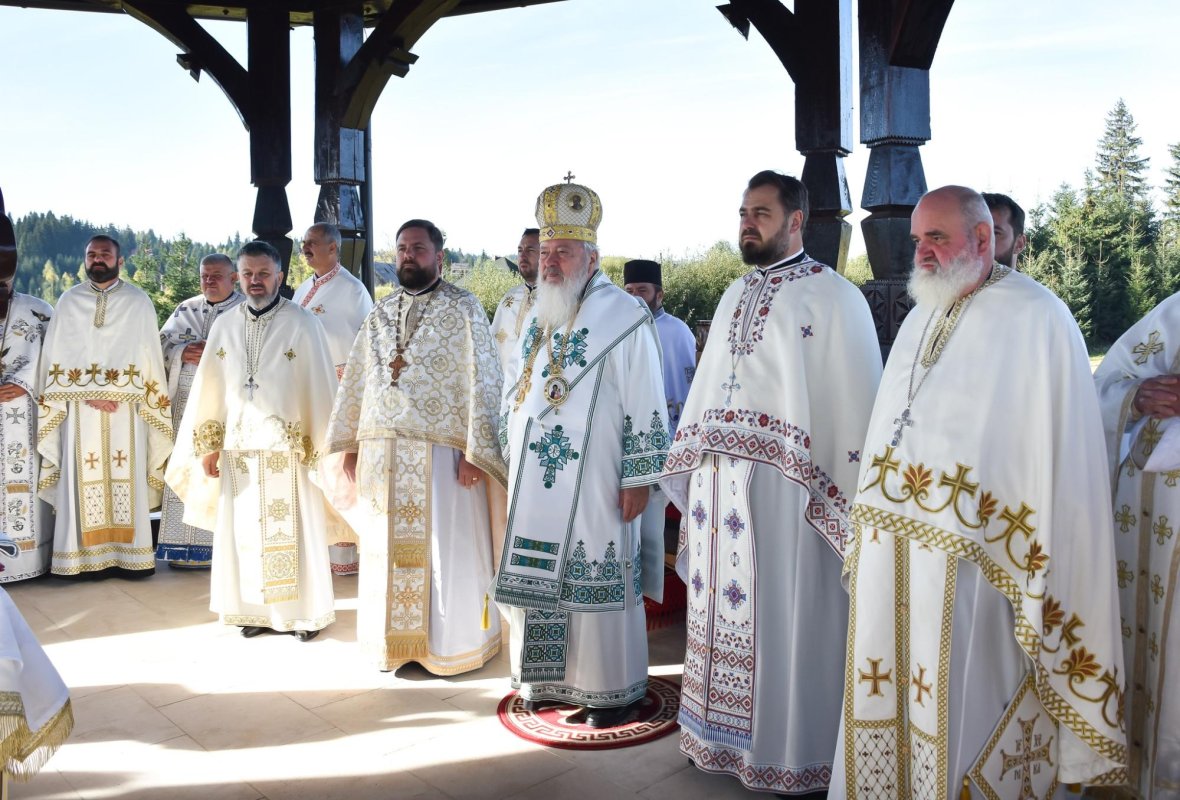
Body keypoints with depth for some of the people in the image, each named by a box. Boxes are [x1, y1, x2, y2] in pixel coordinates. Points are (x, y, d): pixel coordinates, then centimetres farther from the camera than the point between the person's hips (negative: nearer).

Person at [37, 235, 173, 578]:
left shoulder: (138, 301, 6)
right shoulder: (68, 301, 8)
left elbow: (149, 356, 1)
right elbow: (58, 358, 3)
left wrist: (117, 394, -9)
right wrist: (89, 395, -9)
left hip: (127, 409, -1)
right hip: (80, 409, 1)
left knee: (127, 478, -1)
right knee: (85, 480, -2)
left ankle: (129, 554, 3)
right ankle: (90, 555, 3)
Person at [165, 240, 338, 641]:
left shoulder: (302, 324, -6)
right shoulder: (224, 326, 7)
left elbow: (320, 387, -6)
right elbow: (209, 388, 9)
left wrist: (323, 446, -7)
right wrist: (208, 444, 7)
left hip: (289, 447, -4)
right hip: (239, 448, 4)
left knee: (295, 530, 3)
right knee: (244, 530, 9)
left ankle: (306, 611, 16)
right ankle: (254, 610, 22)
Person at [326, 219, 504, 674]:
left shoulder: (463, 309, -3)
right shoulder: (380, 314, 14)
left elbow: (481, 381, -9)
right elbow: (355, 381, 14)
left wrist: (476, 451, -16)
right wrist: (350, 445, 9)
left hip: (440, 451, -5)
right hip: (382, 452, 5)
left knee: (443, 551, 2)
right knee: (387, 549, 11)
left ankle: (449, 644, 18)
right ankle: (393, 642, 26)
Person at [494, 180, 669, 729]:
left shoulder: (624, 317, -9)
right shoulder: (539, 316, 14)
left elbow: (646, 405, -12)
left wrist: (638, 478, -14)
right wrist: (511, 457, 18)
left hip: (593, 485, -7)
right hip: (533, 483, 7)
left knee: (598, 580, 1)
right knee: (537, 579, 12)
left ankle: (613, 689, 16)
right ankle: (546, 678, 27)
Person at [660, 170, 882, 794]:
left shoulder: (832, 297, -6)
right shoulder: (735, 296, 17)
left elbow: (856, 398, -10)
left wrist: (851, 497, -14)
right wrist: (692, 467, 15)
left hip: (786, 485, -7)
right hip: (718, 482, 7)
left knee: (783, 614, 2)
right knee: (721, 607, 13)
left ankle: (788, 748, 19)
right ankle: (721, 733, 30)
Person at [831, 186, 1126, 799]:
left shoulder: (1036, 319, -9)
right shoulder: (920, 319, 15)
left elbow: (1061, 455, -14)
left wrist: (1042, 586, -17)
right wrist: (868, 535, 11)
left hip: (965, 559, -7)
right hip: (890, 549, 7)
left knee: (956, 715, 4)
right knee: (887, 702, 15)